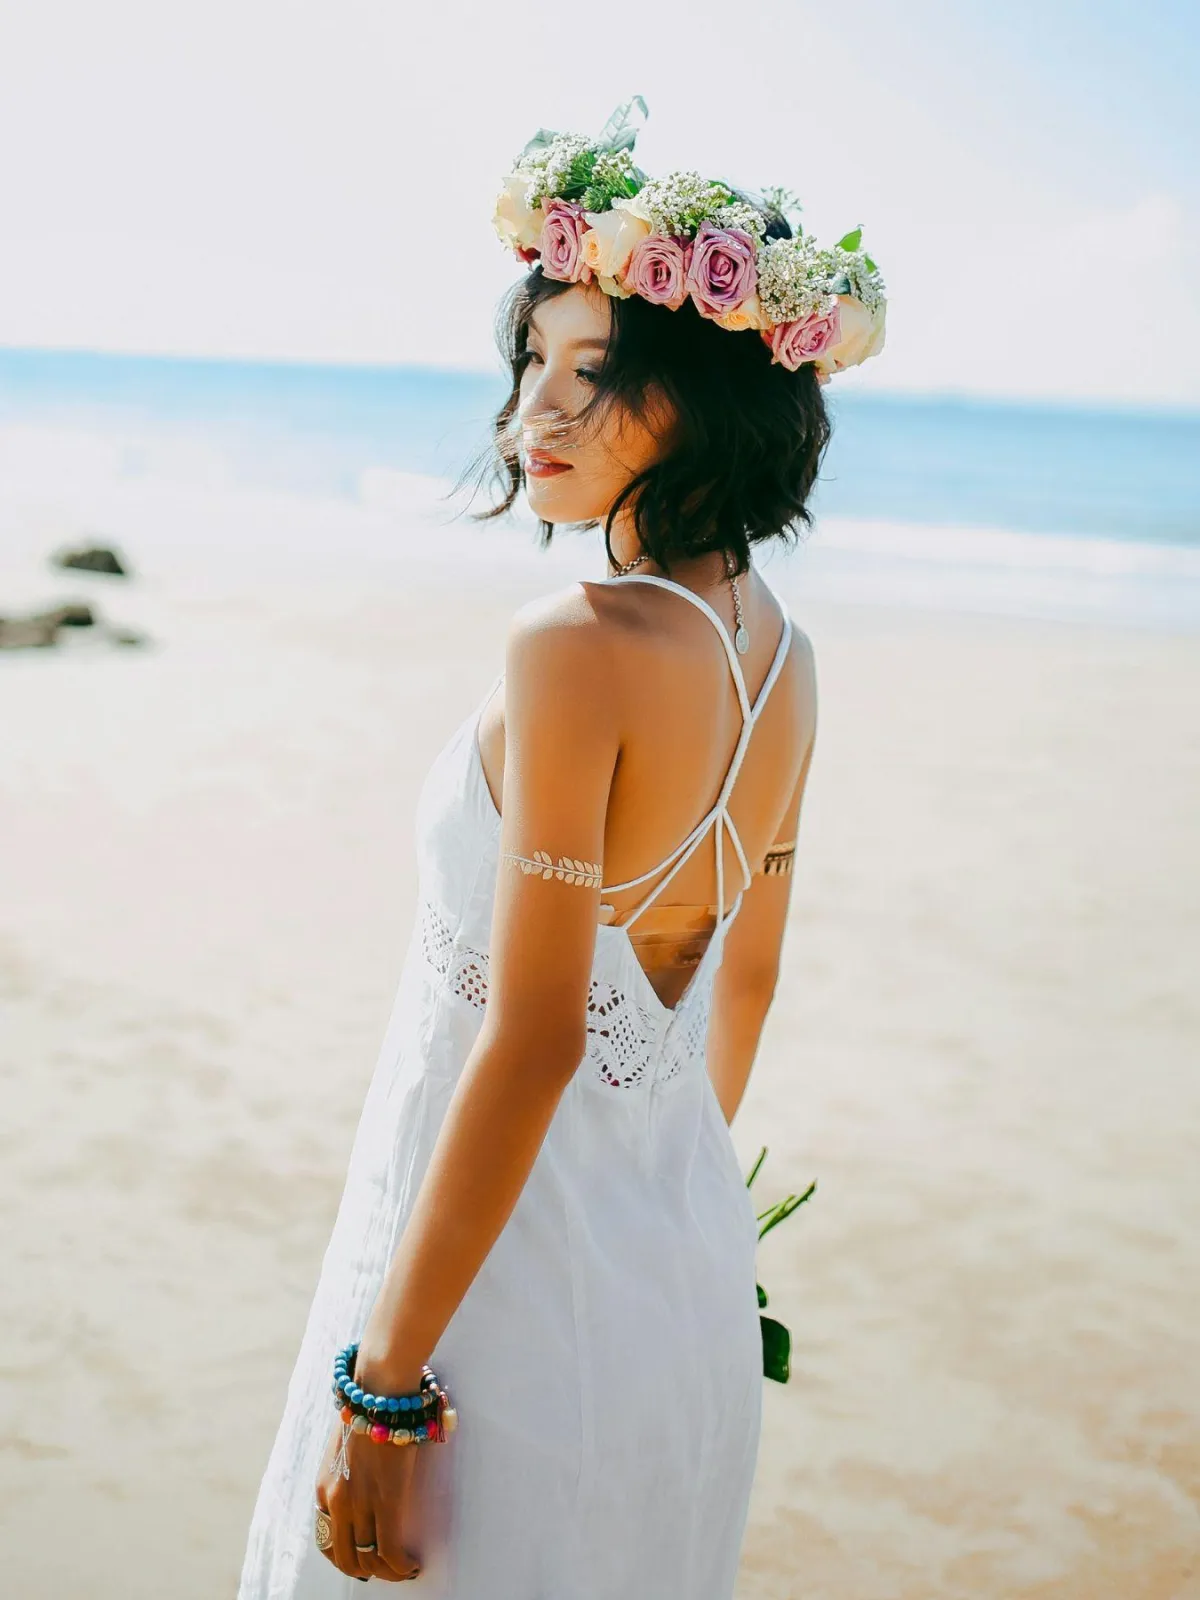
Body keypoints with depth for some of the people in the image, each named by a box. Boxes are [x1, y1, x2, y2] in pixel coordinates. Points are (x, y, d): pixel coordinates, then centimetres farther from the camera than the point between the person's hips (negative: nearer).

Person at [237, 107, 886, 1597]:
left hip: (513, 1263, -8)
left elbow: (531, 1042, -24)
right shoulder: (779, 650, 1)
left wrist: (380, 1385, -18)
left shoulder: (580, 645, -24)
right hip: (690, 1270, 8)